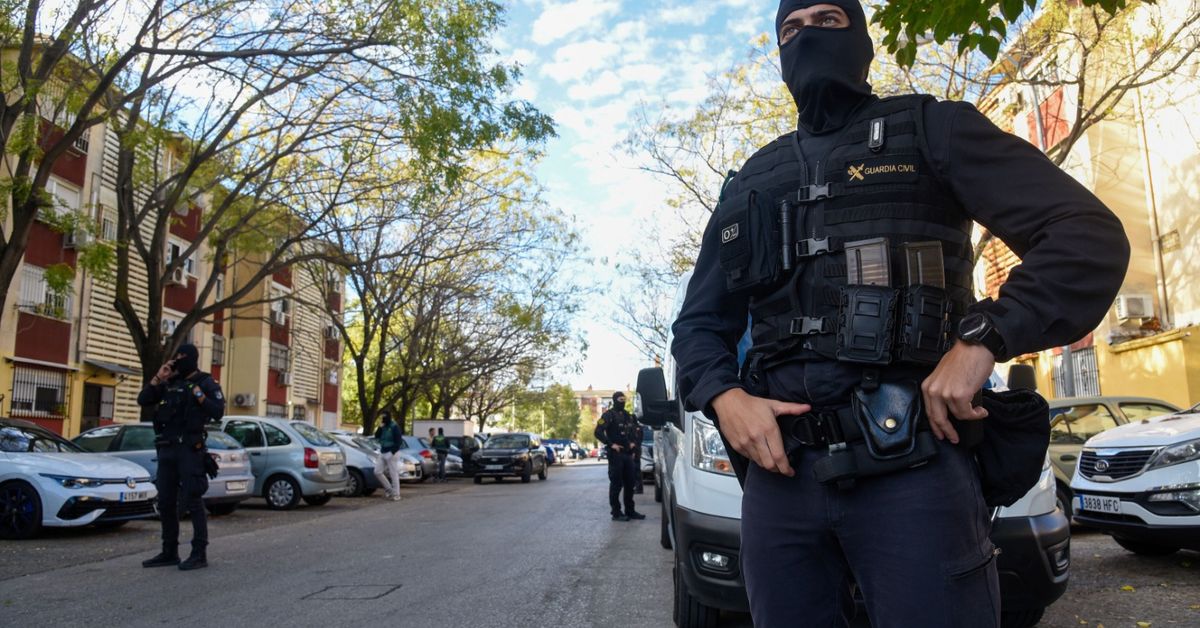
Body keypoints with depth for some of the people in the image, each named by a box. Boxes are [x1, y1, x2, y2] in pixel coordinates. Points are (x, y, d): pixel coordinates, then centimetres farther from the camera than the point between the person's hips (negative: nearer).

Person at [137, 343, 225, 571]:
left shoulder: (206, 383, 0)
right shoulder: (169, 383, 16)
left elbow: (218, 412, -9)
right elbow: (143, 400, 8)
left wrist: (199, 395, -17)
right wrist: (158, 378, 0)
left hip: (190, 449, -7)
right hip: (166, 449, 7)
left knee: (193, 501, -7)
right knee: (165, 502, 9)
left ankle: (199, 554, -5)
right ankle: (169, 552, 18)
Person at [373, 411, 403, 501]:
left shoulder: (394, 427, -10)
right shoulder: (383, 427, 12)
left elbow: (399, 441, -15)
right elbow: (377, 436, 6)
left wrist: (393, 452, -20)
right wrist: (380, 427, -7)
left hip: (391, 453, -8)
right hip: (383, 453, 8)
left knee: (393, 474, -6)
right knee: (378, 471, 5)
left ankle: (396, 494, 1)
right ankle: (389, 489, 17)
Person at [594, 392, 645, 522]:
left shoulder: (628, 416, 15)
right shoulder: (609, 415, -7)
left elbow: (634, 431, 28)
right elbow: (598, 432, -15)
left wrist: (633, 442, 9)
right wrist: (611, 444, -17)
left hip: (628, 454, 7)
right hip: (615, 454, -7)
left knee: (629, 484, 10)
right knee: (616, 484, -3)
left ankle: (630, 511, 19)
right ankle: (616, 513, 2)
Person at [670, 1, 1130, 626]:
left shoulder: (930, 130, 9)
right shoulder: (751, 184, 20)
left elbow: (1089, 234, 1)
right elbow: (698, 322, 20)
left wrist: (983, 337, -14)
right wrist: (723, 397, -2)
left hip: (912, 463, -3)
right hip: (778, 467, 4)